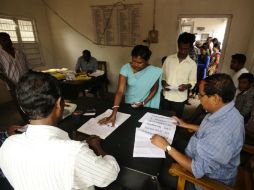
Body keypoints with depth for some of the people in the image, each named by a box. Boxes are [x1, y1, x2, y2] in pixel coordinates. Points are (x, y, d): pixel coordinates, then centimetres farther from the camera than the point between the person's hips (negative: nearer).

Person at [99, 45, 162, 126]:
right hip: (129, 104, 1)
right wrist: (114, 113, -35)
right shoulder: (126, 68, -20)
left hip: (146, 107, 0)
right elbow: (120, 91, -27)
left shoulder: (153, 71, -18)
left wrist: (143, 103, -17)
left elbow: (154, 89, -4)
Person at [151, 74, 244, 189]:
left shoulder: (222, 133, -40)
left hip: (208, 179, -7)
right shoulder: (225, 112, -10)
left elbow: (197, 170, -32)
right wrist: (186, 125, 11)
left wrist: (166, 147, -27)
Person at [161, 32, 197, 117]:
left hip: (180, 99, -1)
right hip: (166, 96, 1)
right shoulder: (169, 59, -1)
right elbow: (162, 75, 6)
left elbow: (193, 81, 1)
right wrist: (163, 83, -13)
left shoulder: (192, 64, -4)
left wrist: (187, 86, -20)